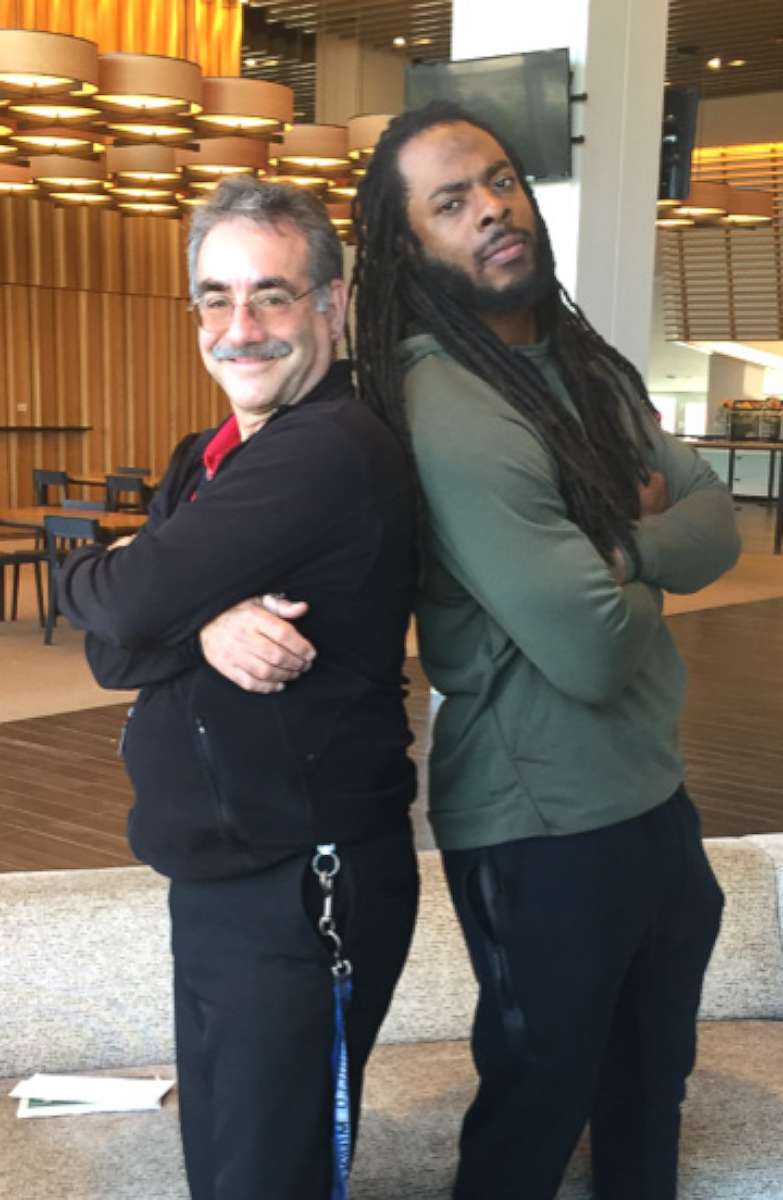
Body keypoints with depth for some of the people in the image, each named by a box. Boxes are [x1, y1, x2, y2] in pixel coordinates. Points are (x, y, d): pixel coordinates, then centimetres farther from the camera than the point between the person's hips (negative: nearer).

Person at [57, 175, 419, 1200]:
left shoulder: (331, 453, -22)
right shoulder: (207, 461, 9)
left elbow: (123, 604, -25)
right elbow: (113, 650, 1)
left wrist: (80, 576, -1)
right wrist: (203, 629, -22)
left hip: (303, 894, -9)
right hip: (216, 874, 9)